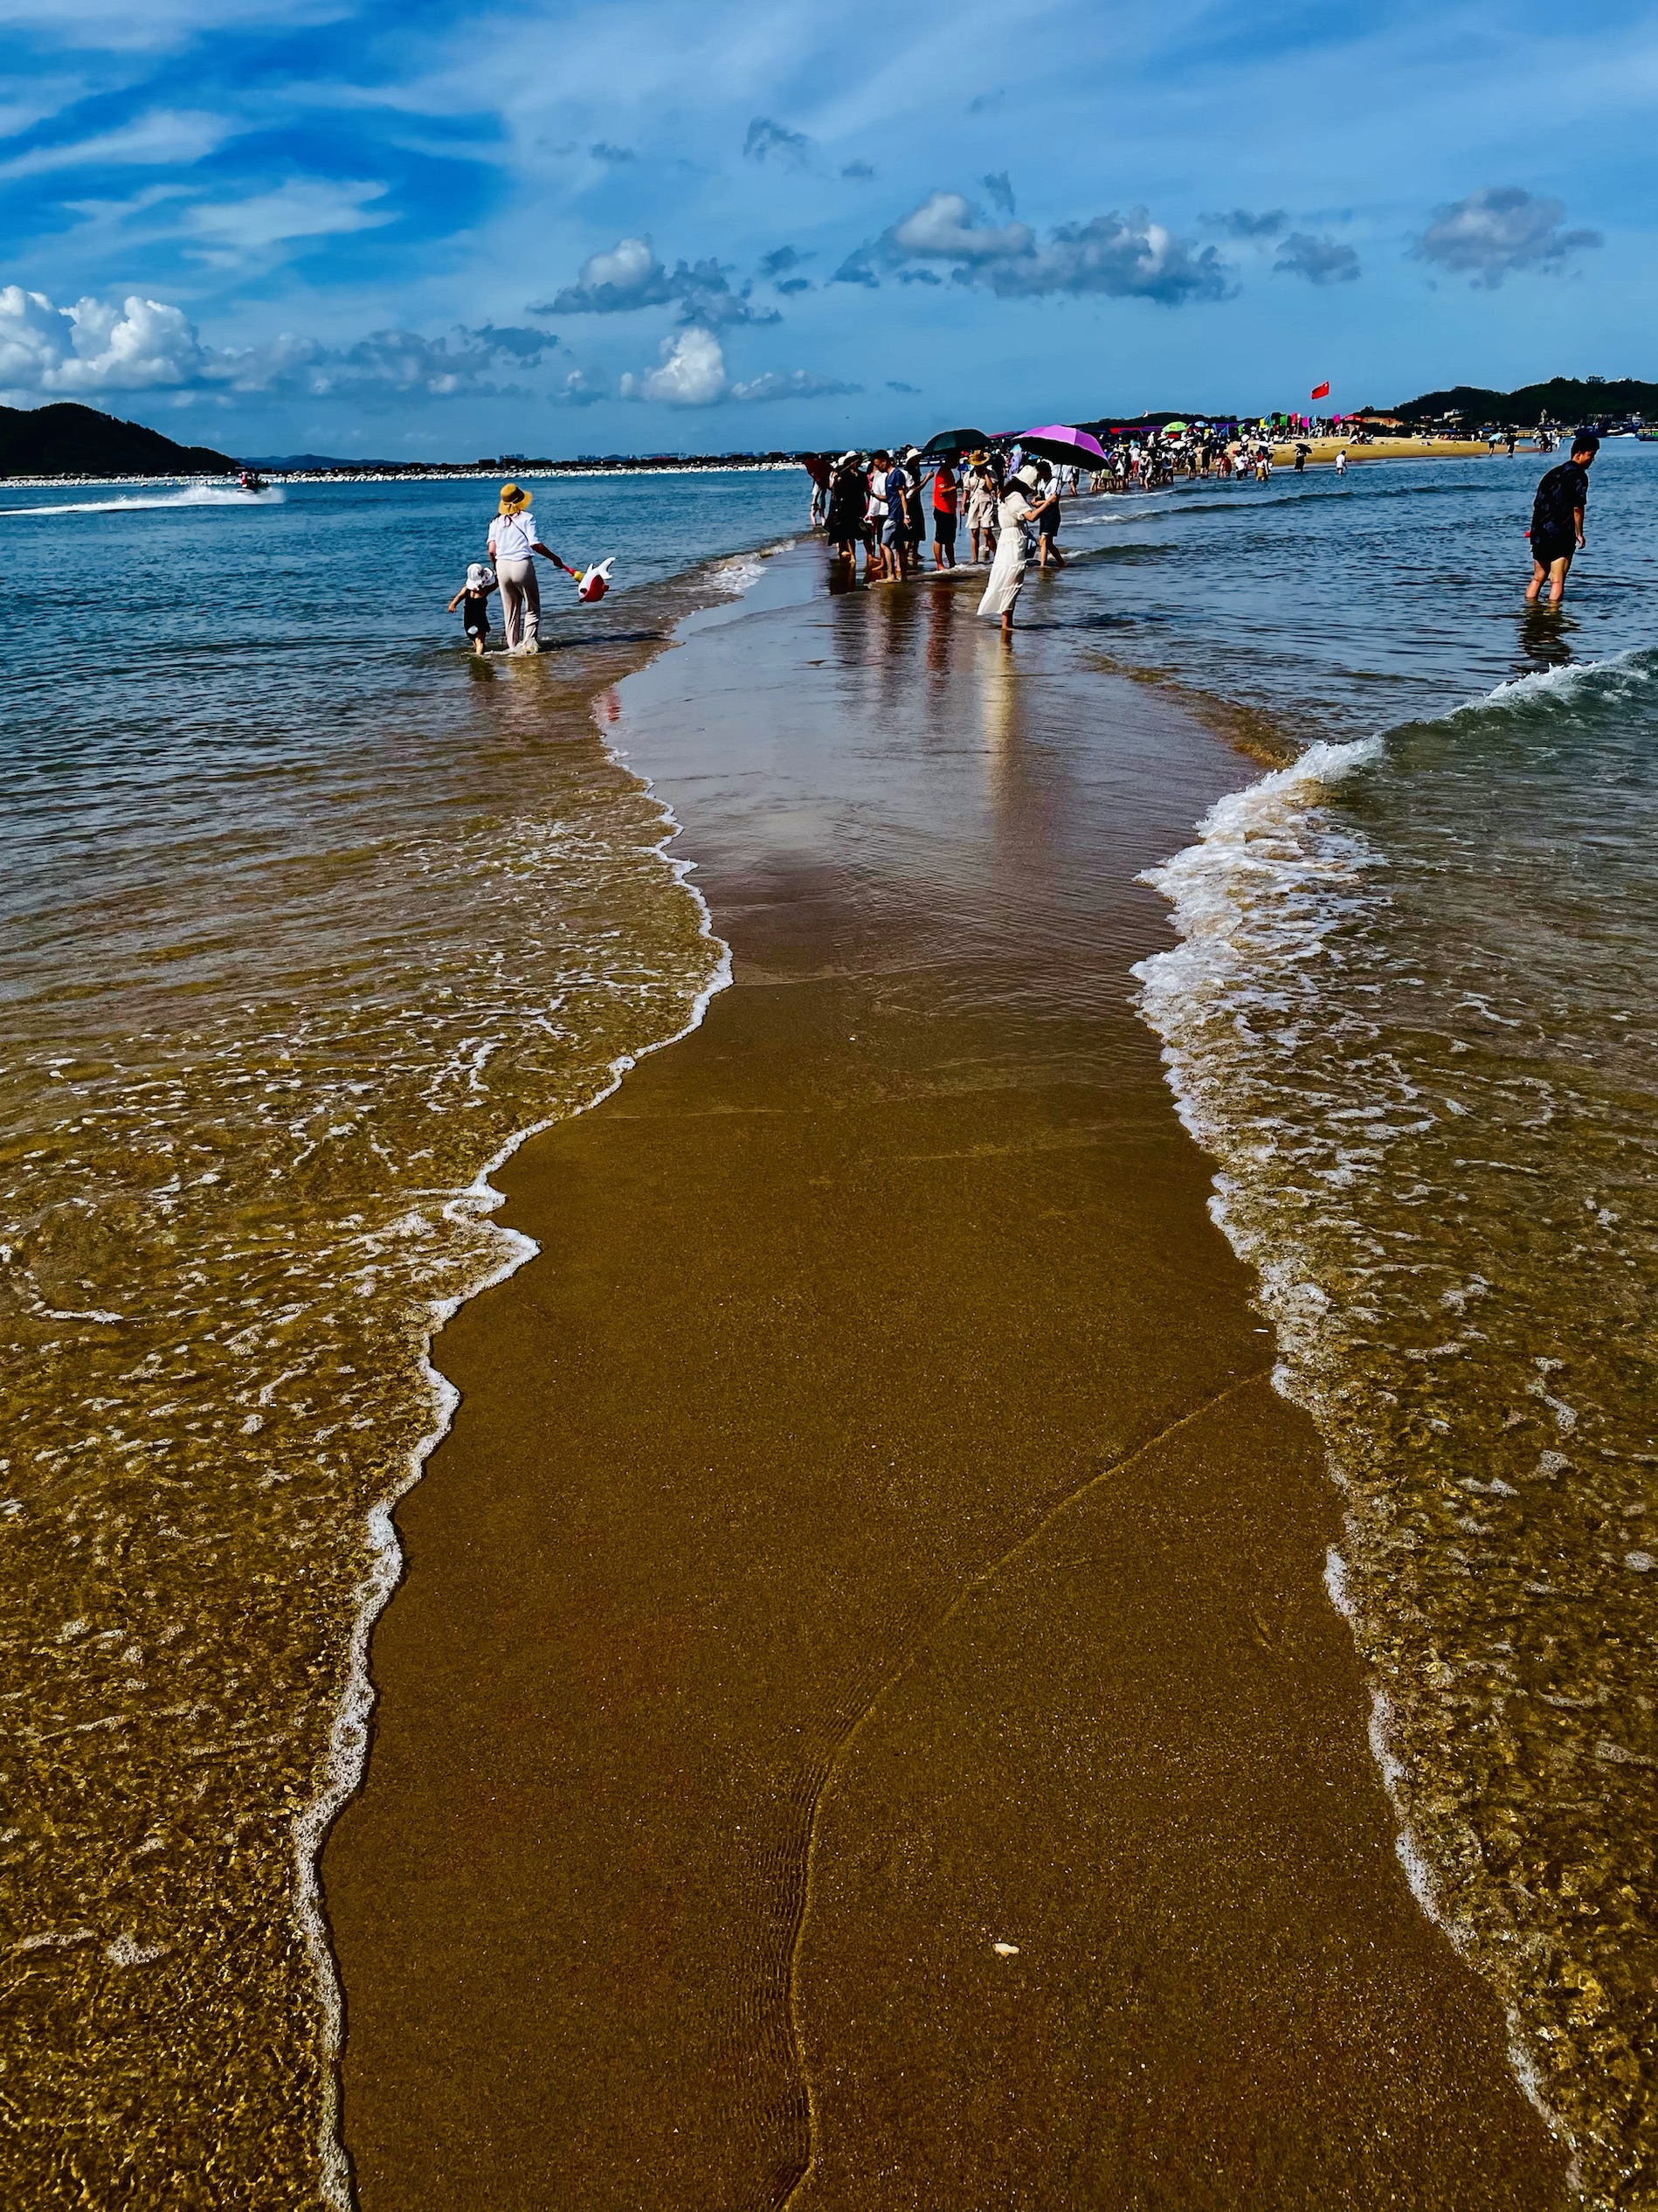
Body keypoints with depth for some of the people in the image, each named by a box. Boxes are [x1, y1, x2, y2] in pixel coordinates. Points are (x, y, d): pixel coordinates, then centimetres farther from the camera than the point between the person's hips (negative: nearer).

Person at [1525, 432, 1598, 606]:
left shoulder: (1554, 473, 16)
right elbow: (1577, 508, -13)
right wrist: (1579, 533, -3)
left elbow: (1538, 503, 17)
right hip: (1561, 535, -8)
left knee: (1538, 578, 16)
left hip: (1540, 533, 8)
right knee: (1557, 581, -7)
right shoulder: (1578, 475, -8)